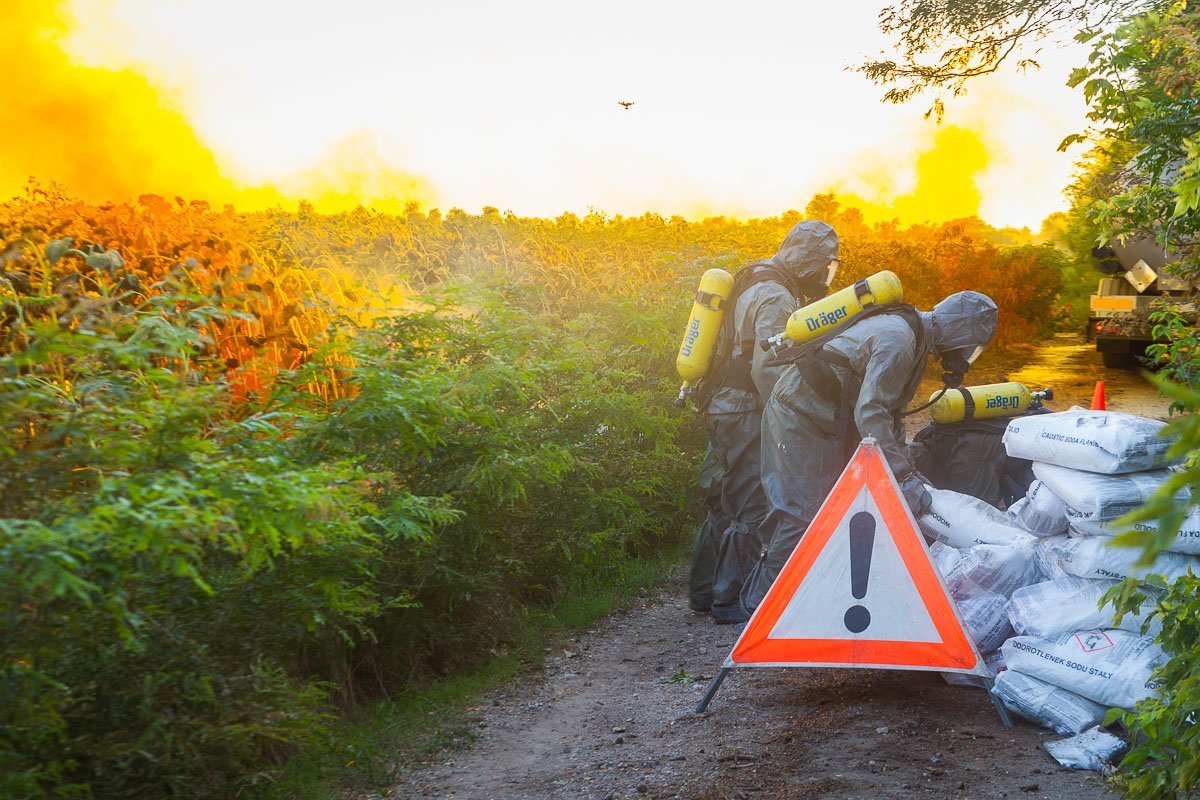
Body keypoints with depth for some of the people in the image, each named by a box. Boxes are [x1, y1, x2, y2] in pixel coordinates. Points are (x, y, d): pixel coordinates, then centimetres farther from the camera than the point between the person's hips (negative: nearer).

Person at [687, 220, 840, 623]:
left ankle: (703, 589, 24)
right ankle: (730, 599, 1)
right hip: (745, 413, -10)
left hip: (723, 408, 10)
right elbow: (768, 370, -23)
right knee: (751, 508, -4)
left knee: (726, 502, 16)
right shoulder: (776, 298, -16)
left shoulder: (756, 285, 17)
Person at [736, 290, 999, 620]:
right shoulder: (898, 339, -23)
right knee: (803, 512, -12)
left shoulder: (912, 334, 10)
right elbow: (870, 412, -29)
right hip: (801, 416, -10)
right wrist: (903, 477, -29)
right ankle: (758, 605, -5)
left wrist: (909, 469, 10)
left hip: (829, 417, 10)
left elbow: (889, 410, 16)